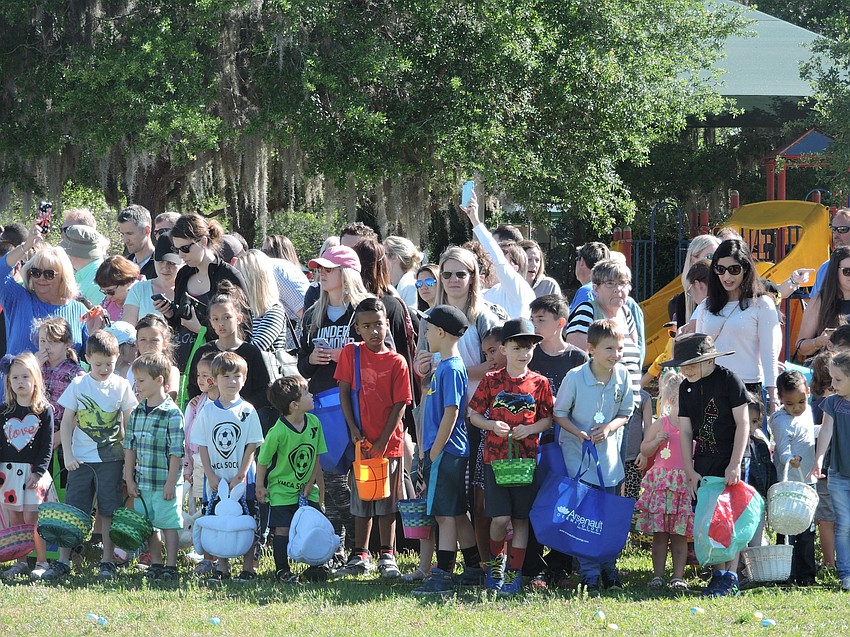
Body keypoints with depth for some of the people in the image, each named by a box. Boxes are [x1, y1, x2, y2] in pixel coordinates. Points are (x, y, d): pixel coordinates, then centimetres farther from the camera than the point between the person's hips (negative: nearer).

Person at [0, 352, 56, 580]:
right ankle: (20, 562, 13)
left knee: (32, 519, -7)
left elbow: (48, 445, -4)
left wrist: (38, 472, -12)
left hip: (34, 472, -4)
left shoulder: (44, 411, -1)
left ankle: (42, 562, 2)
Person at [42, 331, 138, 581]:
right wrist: (68, 455, -6)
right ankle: (62, 562, 4)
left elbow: (128, 425, 6)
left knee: (109, 511, 2)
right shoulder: (78, 385, -1)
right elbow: (66, 424, 2)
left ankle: (107, 562, 10)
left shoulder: (121, 386, 1)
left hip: (111, 459, 0)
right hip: (81, 459, 0)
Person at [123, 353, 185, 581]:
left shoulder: (172, 414, -11)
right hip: (142, 483, 6)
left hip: (165, 483, -6)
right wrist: (129, 479, 7)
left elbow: (176, 452, -12)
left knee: (169, 524, 0)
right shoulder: (136, 413, 8)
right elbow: (130, 447, 12)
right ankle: (155, 564, 22)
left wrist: (171, 482, -14)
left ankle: (171, 566, 6)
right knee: (149, 526, 12)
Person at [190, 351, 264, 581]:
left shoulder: (247, 411, -1)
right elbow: (202, 446, 4)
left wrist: (240, 476, -11)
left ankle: (248, 566, 7)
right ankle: (222, 566, 16)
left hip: (241, 478, -2)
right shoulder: (207, 411, 4)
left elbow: (251, 446, -3)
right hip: (215, 479, 2)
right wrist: (211, 475, -5)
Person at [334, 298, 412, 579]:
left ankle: (387, 557, 11)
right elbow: (344, 392, 0)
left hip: (389, 442, -1)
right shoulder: (351, 353, 1)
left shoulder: (396, 362, -4)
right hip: (362, 440, 1)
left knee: (387, 502, 4)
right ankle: (360, 557, 18)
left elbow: (400, 405, -5)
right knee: (361, 500, 10)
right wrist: (354, 429, -10)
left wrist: (383, 441, -12)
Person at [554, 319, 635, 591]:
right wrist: (578, 433, -20)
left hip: (608, 452, 3)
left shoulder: (622, 376, -3)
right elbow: (559, 413, -4)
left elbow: (625, 413, 7)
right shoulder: (575, 377, -13)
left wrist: (609, 428, -13)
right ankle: (590, 574, 1)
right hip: (578, 453, -3)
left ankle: (609, 569, 20)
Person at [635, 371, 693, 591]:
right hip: (662, 481, -1)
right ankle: (658, 575, 5)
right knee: (659, 533, 0)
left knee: (680, 533, 2)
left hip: (686, 483, 1)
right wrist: (657, 441, -8)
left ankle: (678, 575, 4)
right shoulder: (661, 424, 4)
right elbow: (644, 450, 10)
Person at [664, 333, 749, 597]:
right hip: (702, 464, 6)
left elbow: (743, 423, -10)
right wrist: (690, 471, 0)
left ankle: (730, 577, -4)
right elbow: (685, 430, 7)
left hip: (730, 460, -6)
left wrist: (735, 464, -14)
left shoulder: (728, 380, -10)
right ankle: (718, 573, 10)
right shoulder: (686, 388, 6)